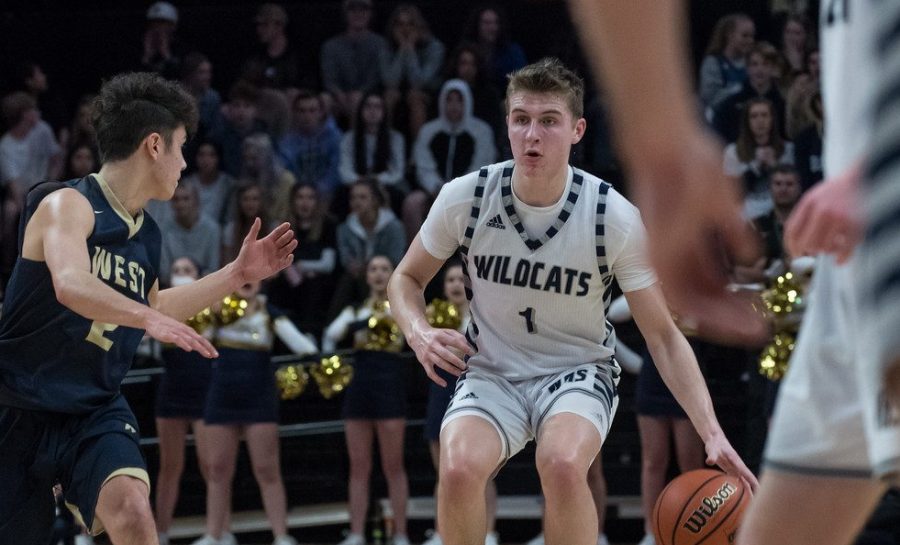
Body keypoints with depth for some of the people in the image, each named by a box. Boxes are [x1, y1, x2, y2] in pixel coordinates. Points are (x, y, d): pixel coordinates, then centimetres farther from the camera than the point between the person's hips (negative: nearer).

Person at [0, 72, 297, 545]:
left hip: (96, 413, 5)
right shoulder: (68, 204, -14)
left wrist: (238, 274, 26)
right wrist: (148, 318, -47)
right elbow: (70, 286, -33)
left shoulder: (146, 234, 9)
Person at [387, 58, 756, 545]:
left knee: (562, 463, -35)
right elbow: (406, 278, 7)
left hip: (578, 371, -1)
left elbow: (662, 336, -9)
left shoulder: (615, 217, -15)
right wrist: (419, 332, -16)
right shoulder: (465, 198, -11)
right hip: (491, 372, 1)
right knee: (459, 468, -30)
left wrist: (712, 433, -21)